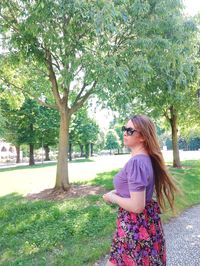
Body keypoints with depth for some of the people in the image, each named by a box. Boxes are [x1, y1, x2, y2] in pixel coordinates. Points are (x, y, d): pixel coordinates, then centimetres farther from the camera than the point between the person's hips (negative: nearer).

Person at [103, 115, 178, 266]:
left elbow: (136, 206, -28)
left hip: (135, 225, -9)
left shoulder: (136, 162, -28)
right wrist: (118, 191, 7)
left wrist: (112, 198, -13)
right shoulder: (146, 158, 2)